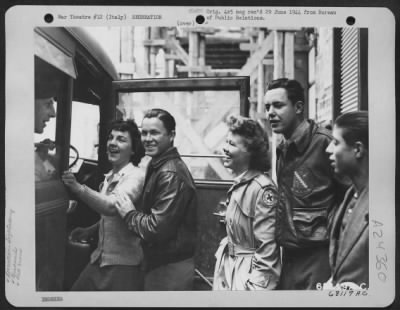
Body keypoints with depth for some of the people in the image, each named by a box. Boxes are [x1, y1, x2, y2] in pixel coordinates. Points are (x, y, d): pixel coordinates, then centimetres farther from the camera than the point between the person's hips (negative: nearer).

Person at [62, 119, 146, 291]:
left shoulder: (136, 176, -14)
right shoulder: (110, 177, 9)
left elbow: (111, 206, -31)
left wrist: (78, 187, -40)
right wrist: (90, 231, 8)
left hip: (123, 263, -7)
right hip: (100, 258, 7)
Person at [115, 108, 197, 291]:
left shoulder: (171, 174, -23)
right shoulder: (157, 166, 9)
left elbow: (157, 229, -26)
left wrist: (129, 213, -11)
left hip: (170, 268, -9)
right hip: (157, 262, 9)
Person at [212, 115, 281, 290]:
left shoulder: (262, 188, -19)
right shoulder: (239, 185, 8)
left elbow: (268, 247, -21)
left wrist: (257, 287, -20)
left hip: (248, 274, -8)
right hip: (229, 271, 8)